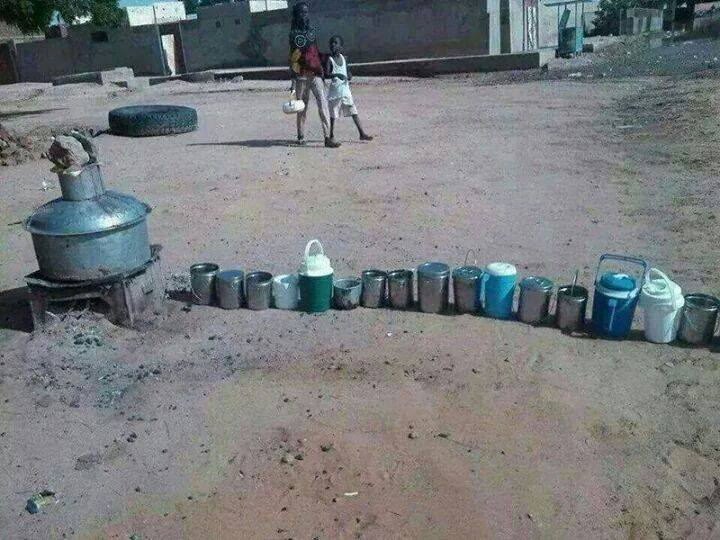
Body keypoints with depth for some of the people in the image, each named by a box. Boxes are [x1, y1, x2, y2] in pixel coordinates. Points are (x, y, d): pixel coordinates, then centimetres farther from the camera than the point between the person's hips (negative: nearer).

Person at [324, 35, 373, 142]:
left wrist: (349, 76, -1)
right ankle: (331, 135, 16)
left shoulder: (344, 58, 8)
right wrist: (337, 75, -34)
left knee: (354, 112, 4)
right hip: (335, 90, -5)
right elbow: (326, 74, -18)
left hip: (345, 88, 5)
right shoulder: (329, 59, -8)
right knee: (333, 114, 3)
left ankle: (362, 134, 6)